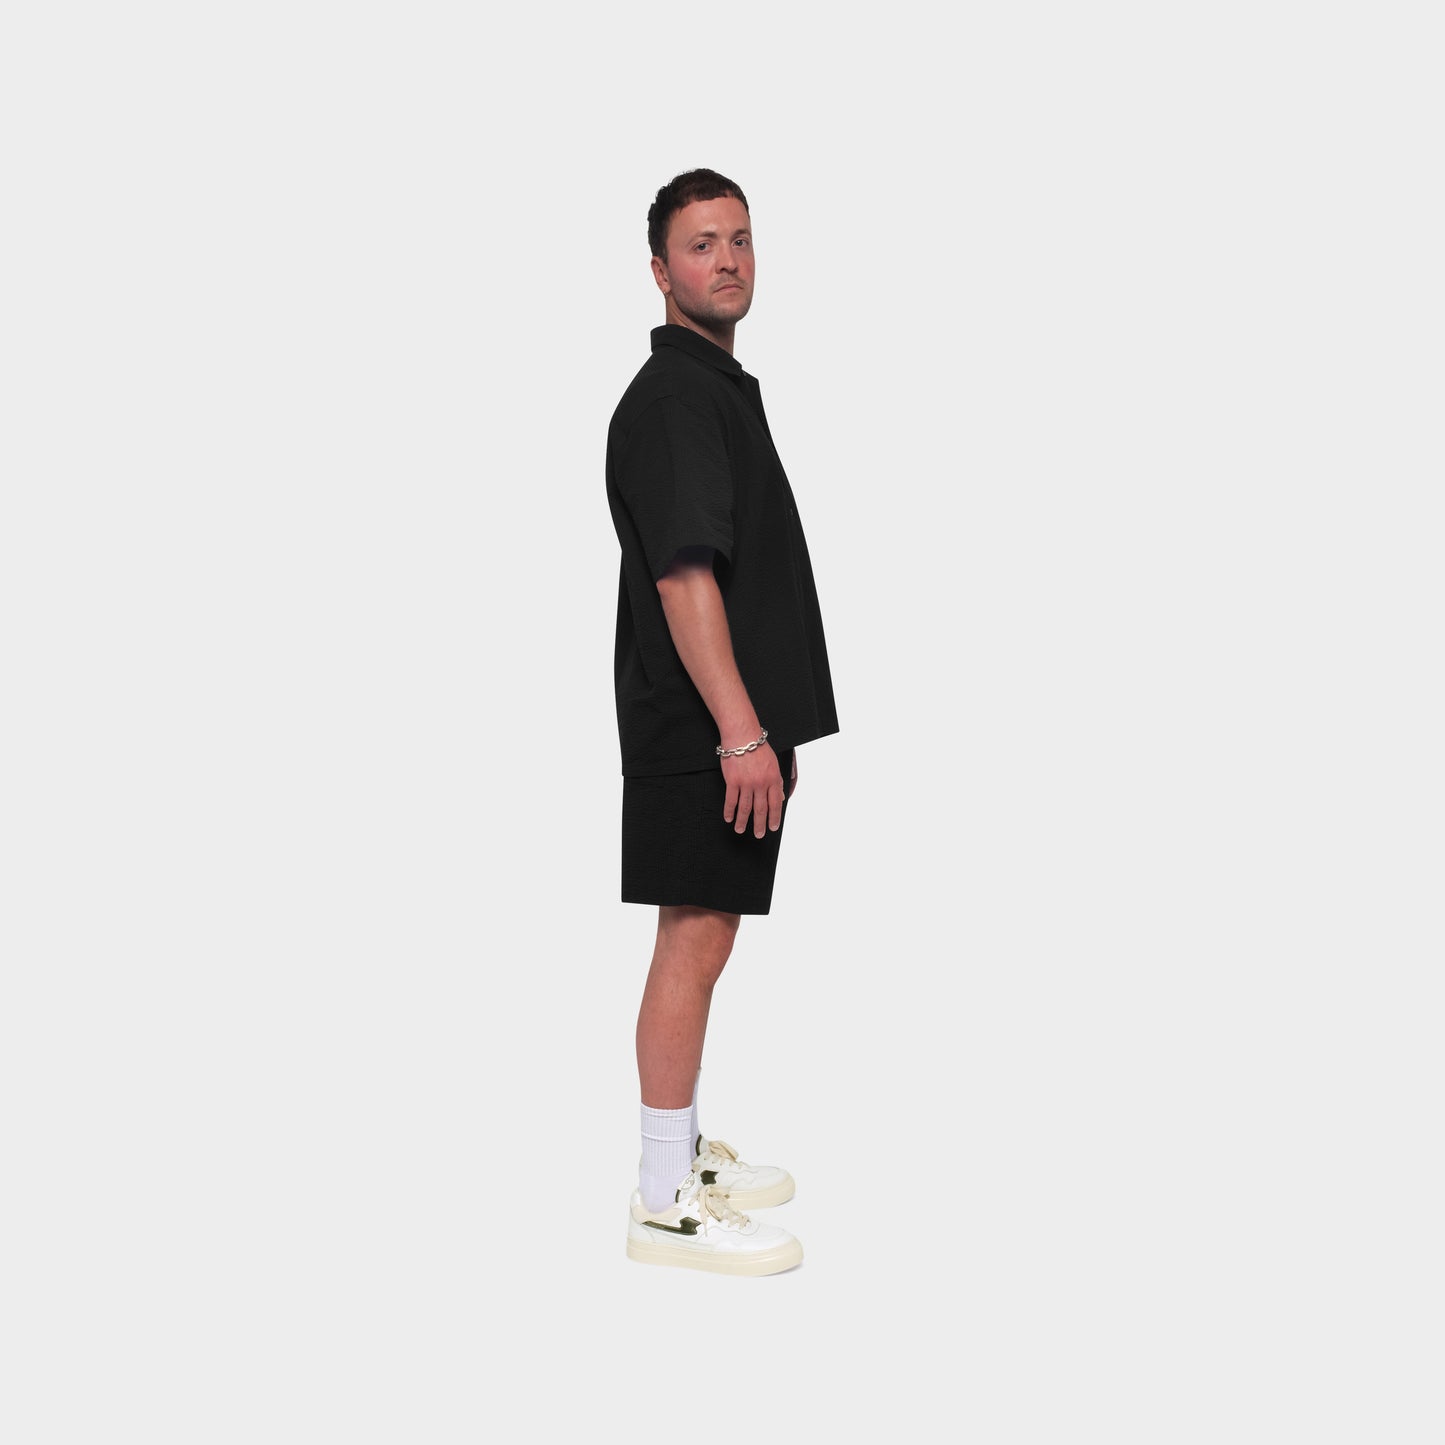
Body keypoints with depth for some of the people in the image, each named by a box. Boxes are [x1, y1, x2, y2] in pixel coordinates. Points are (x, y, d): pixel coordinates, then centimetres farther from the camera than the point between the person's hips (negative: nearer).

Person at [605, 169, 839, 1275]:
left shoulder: (723, 386, 18)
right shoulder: (671, 398, -14)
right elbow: (684, 575, -22)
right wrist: (741, 733, -25)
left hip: (727, 725, 10)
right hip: (701, 729, -10)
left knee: (702, 938, 16)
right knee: (694, 942, -5)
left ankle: (682, 1146, 28)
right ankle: (667, 1202, 4)